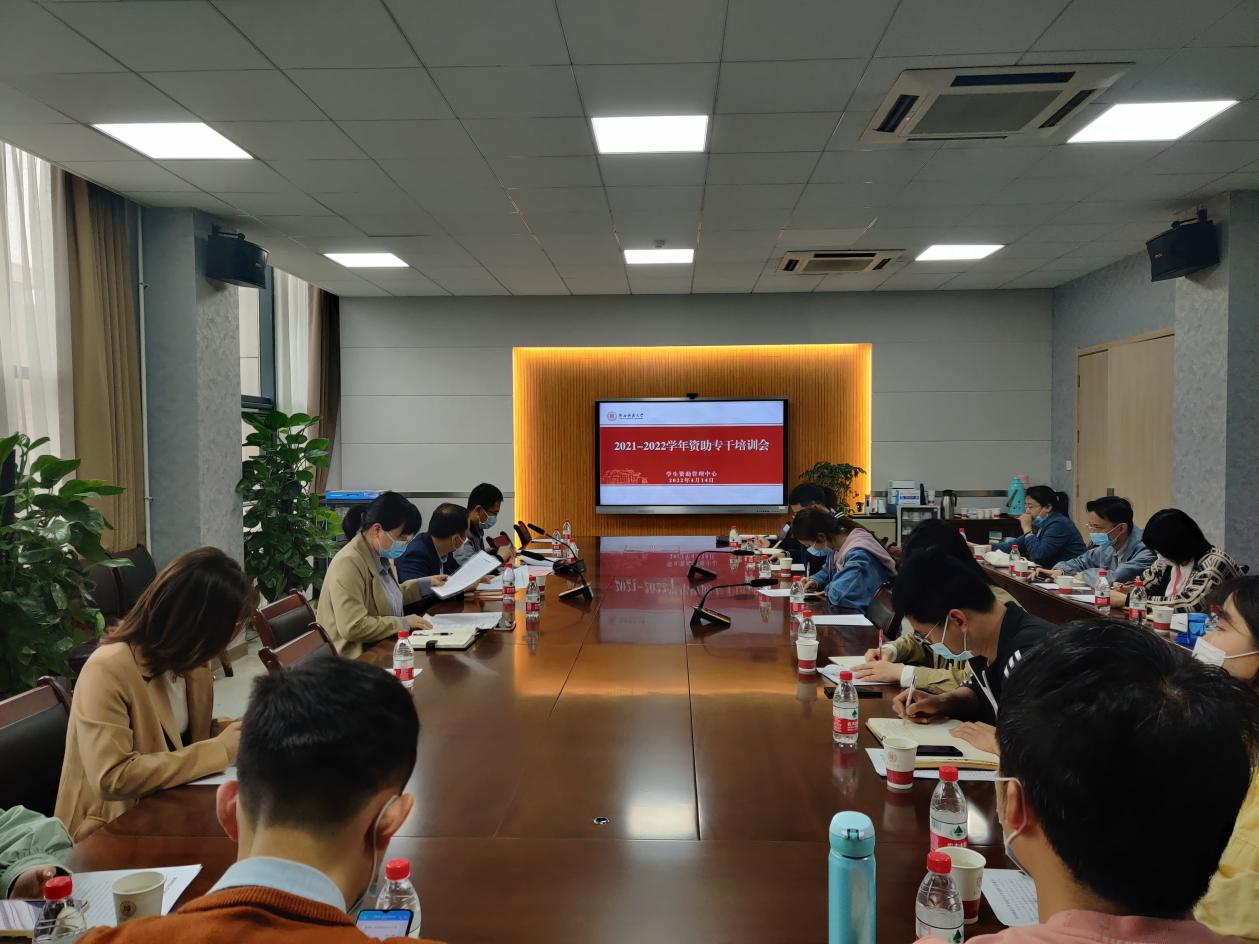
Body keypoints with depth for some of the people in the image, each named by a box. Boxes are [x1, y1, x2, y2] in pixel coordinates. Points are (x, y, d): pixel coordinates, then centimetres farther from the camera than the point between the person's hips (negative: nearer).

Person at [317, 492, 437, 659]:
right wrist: (403, 623, -18)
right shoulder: (348, 564, -19)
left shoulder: (382, 556, 9)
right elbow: (353, 627, -25)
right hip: (357, 657, -9)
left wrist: (426, 585, 16)